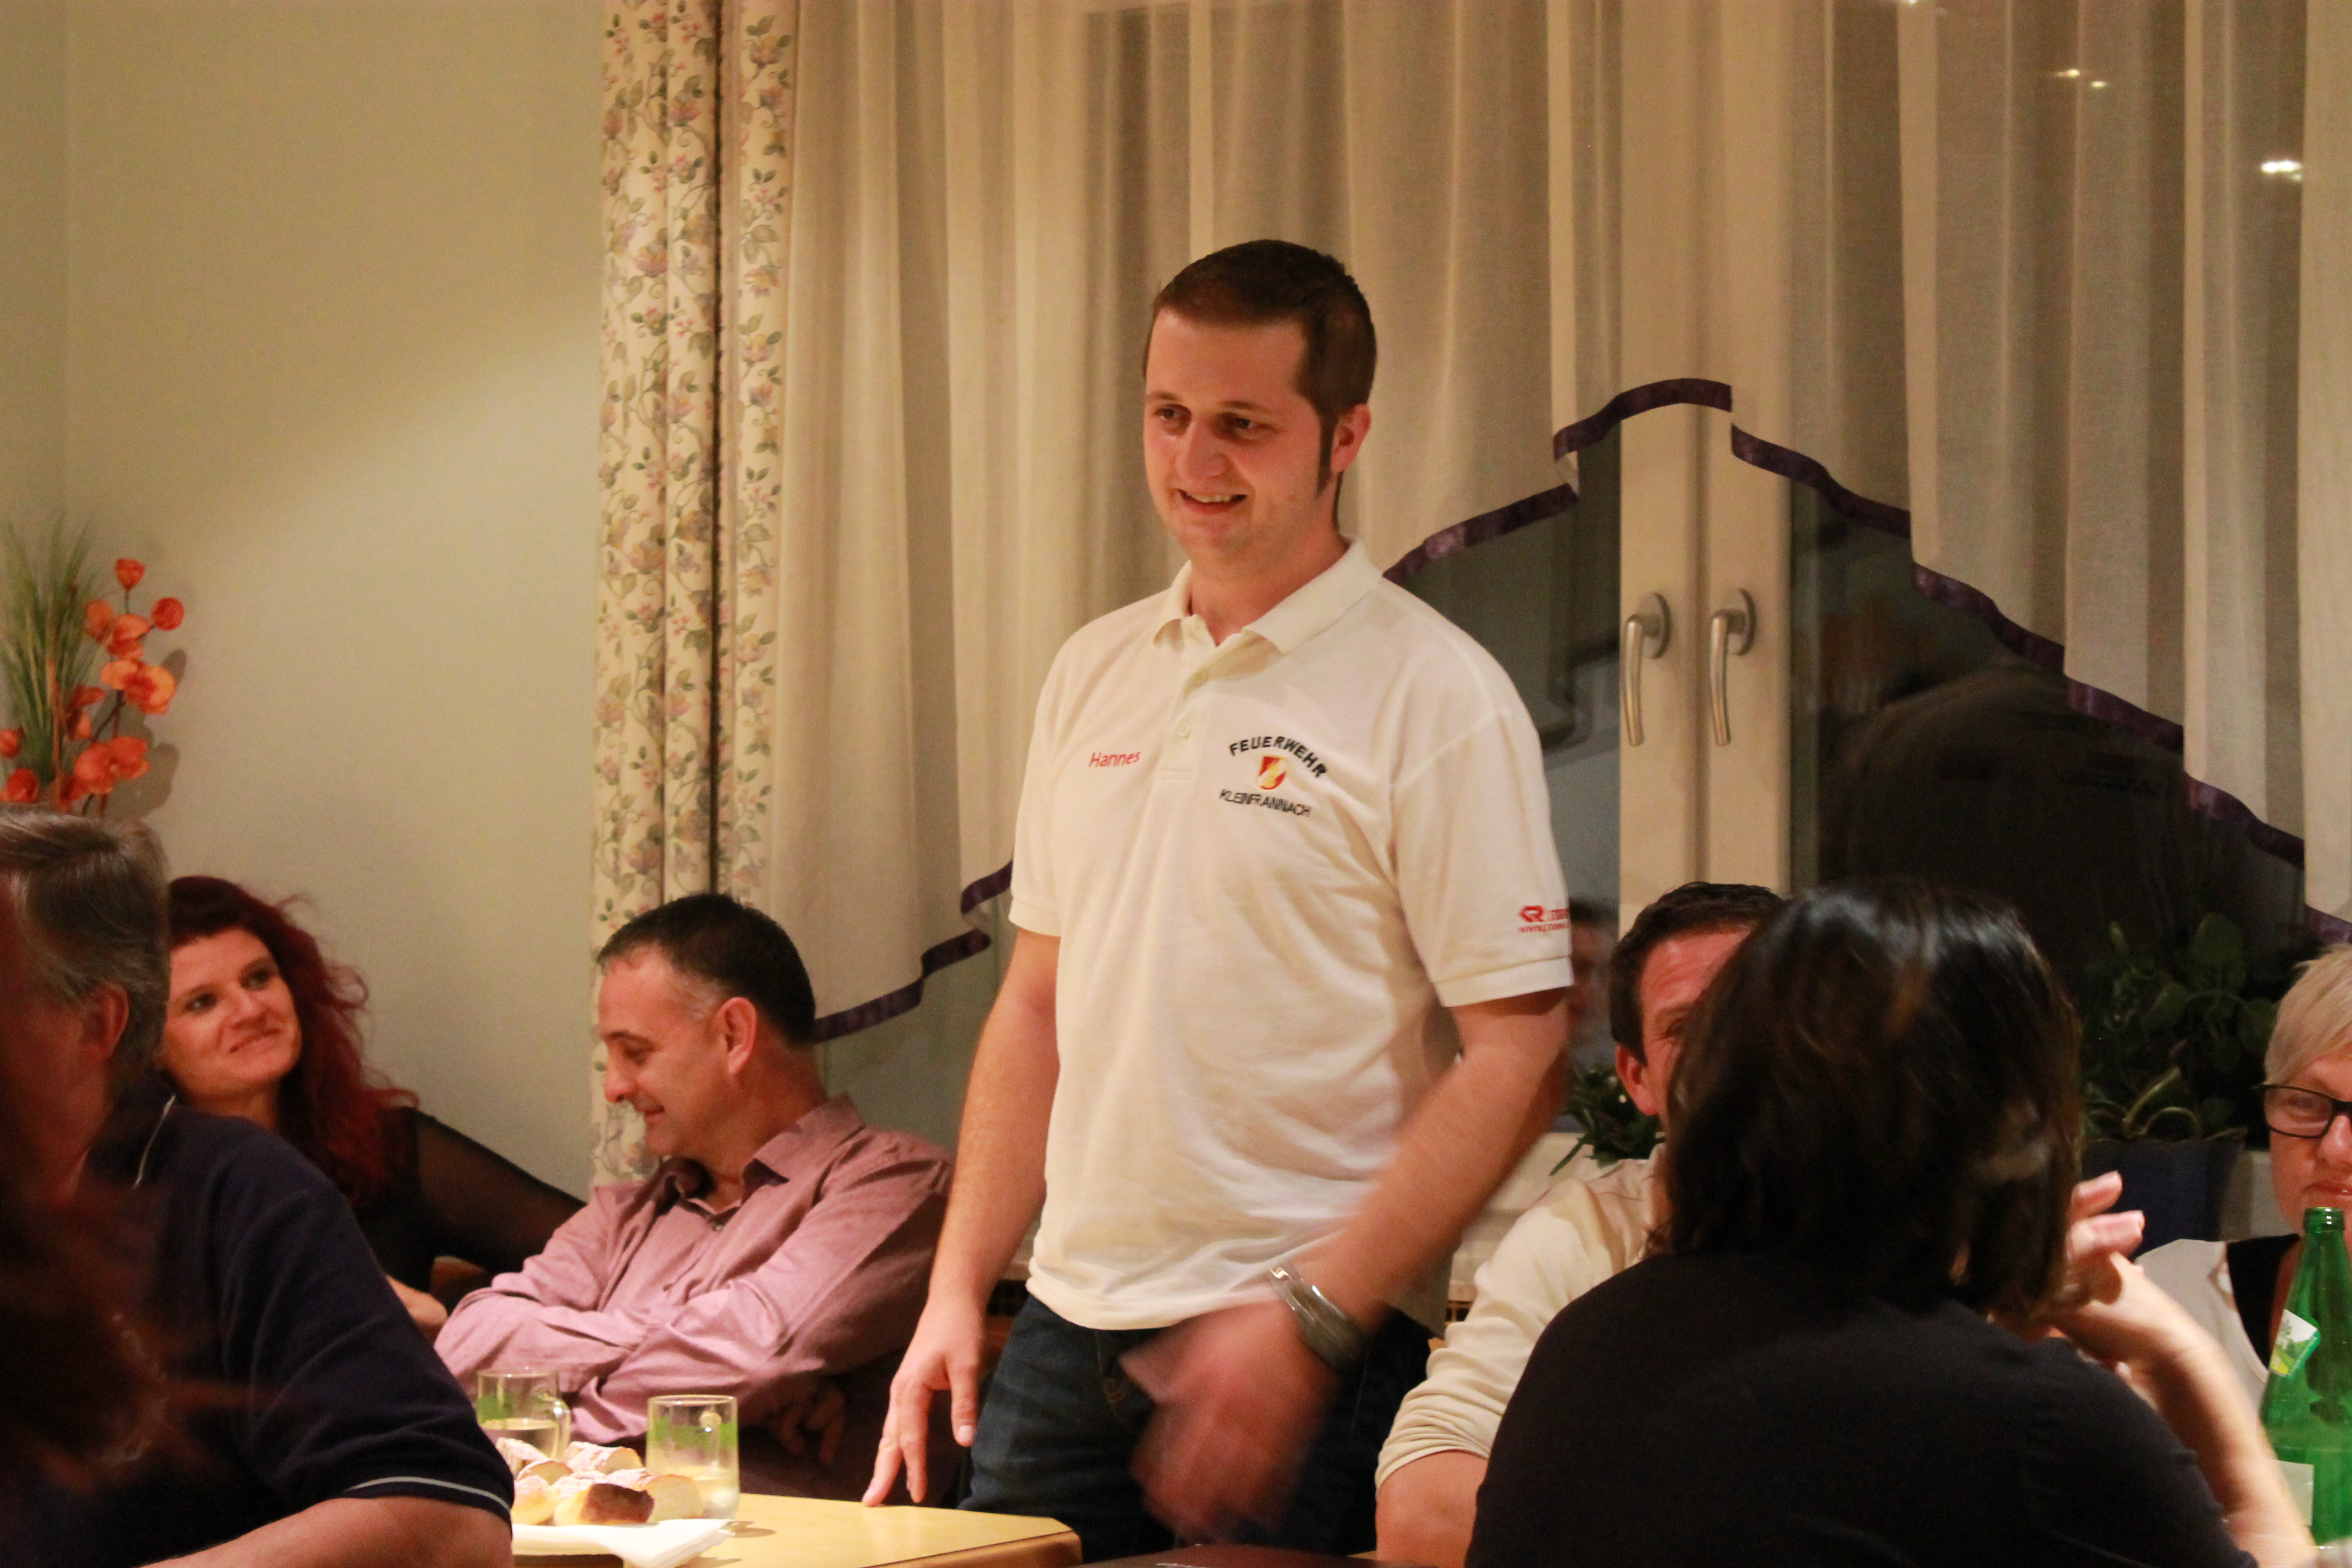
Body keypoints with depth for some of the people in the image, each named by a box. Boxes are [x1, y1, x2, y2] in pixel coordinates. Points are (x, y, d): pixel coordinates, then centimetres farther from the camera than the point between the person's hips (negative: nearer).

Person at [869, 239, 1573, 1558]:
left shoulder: (1437, 699, -8)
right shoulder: (1095, 673, 12)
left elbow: (1519, 1057, -12)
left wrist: (1312, 1322, -17)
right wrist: (957, 1292, 10)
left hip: (1312, 1357, -5)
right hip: (1069, 1329, 5)